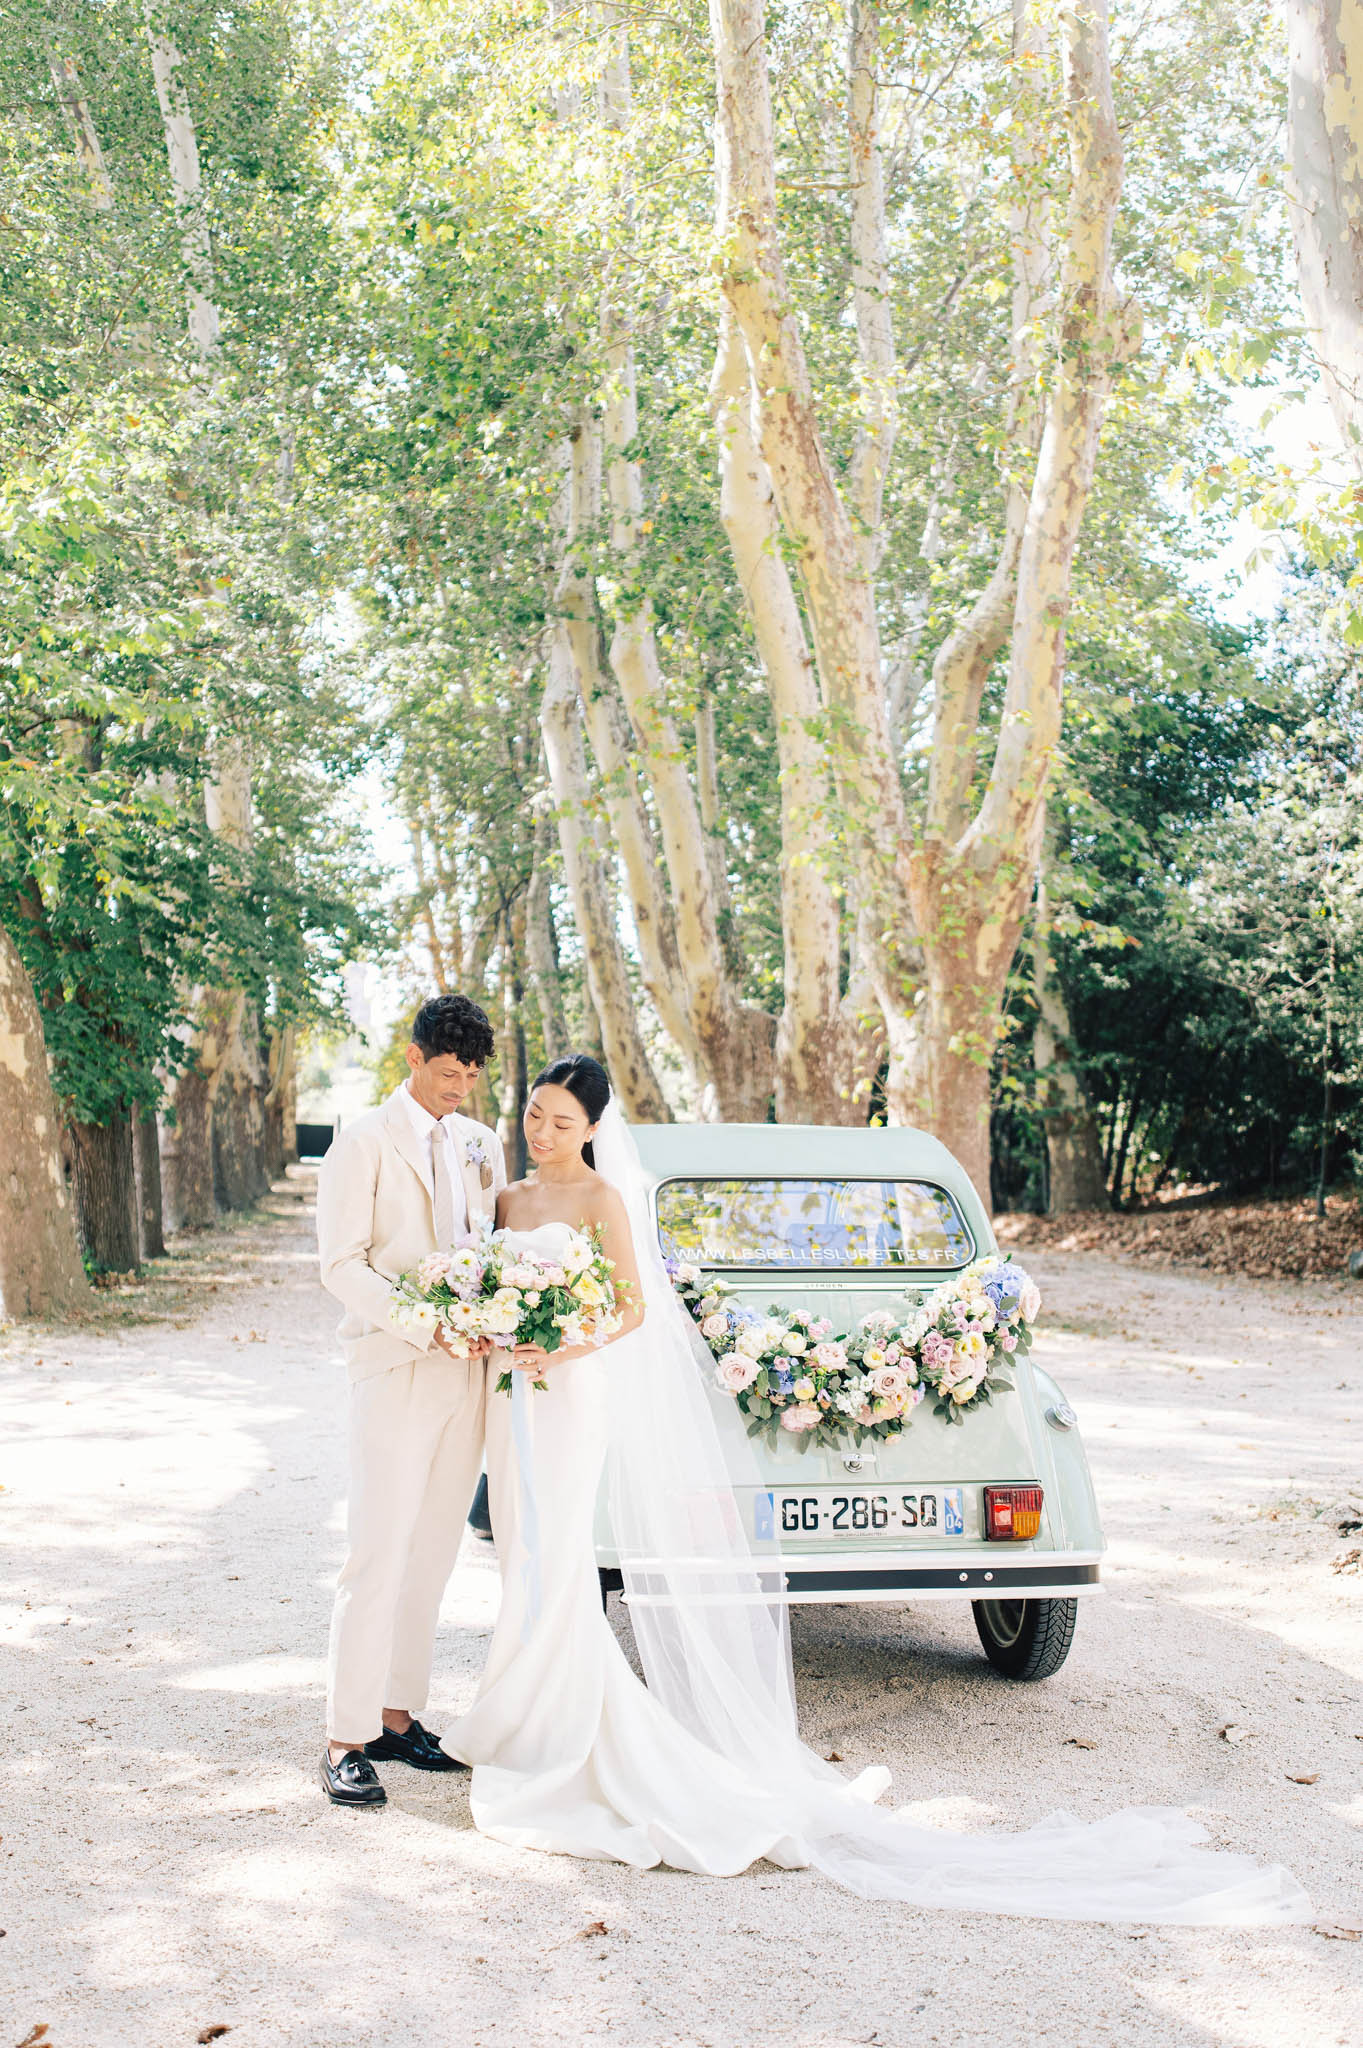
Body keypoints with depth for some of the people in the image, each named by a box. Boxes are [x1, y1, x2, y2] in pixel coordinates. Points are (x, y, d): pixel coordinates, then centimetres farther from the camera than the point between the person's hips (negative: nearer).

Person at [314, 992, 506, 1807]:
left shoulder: (482, 1145, 13)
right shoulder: (366, 1142, -4)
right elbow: (343, 1264, -9)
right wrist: (426, 1329, -19)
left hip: (468, 1370, 6)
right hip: (396, 1370, -6)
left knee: (434, 1553, 9)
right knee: (379, 1553, -7)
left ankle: (398, 1717, 18)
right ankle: (348, 1741, -2)